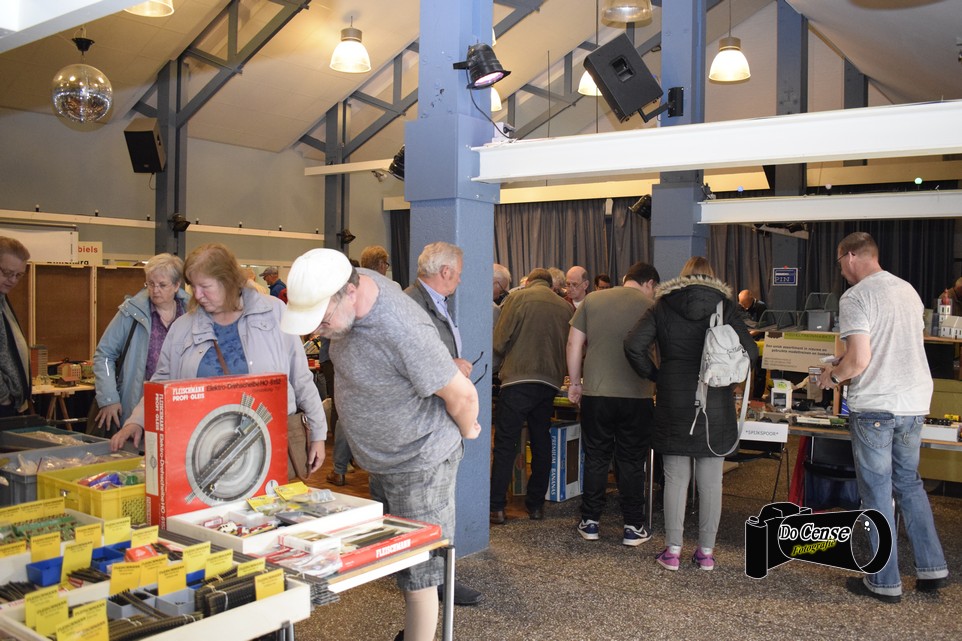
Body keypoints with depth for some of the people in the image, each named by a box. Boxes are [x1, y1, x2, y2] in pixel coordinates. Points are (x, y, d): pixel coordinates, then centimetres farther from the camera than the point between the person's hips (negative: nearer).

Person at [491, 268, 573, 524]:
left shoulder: (516, 299, -1)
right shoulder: (565, 307, 10)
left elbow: (500, 341, -4)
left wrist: (504, 362, 16)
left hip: (518, 380, -4)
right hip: (550, 383, 4)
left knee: (504, 445, 1)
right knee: (541, 443, 14)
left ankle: (497, 507, 1)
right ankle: (536, 504, 20)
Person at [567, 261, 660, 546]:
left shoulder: (592, 300, 5)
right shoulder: (651, 307, -2)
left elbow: (574, 343, 4)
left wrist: (574, 383, 11)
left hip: (595, 394, 2)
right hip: (637, 395, -2)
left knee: (596, 459, 12)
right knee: (632, 463, 9)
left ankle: (590, 522, 19)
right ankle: (633, 527, 15)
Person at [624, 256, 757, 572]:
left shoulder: (663, 307, 2)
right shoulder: (725, 306, 1)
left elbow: (633, 346, -7)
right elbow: (750, 351, -6)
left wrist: (655, 375, 4)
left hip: (674, 402, 0)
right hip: (716, 403, 0)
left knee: (675, 479, 6)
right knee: (710, 481, 8)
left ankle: (672, 551, 10)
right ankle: (706, 552, 15)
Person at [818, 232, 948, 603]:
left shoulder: (855, 297, -13)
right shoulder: (909, 291, 12)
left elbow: (859, 360, -20)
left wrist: (832, 374, -1)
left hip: (875, 406, -7)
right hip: (915, 404, 7)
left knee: (877, 493, 3)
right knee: (909, 484, 21)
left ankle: (885, 583, 12)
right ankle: (932, 568, 23)